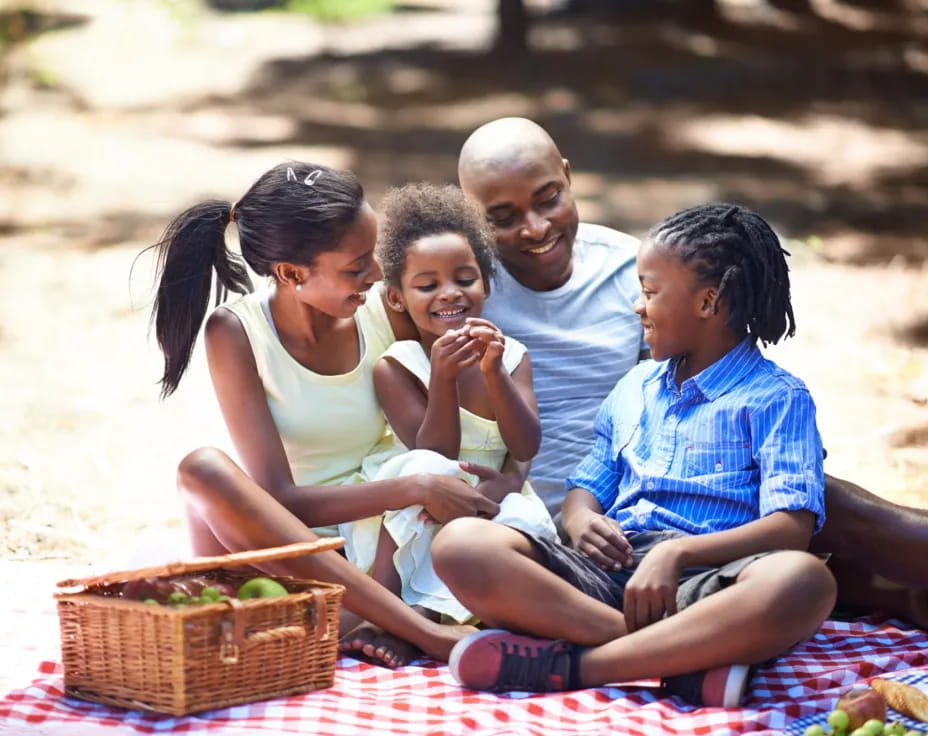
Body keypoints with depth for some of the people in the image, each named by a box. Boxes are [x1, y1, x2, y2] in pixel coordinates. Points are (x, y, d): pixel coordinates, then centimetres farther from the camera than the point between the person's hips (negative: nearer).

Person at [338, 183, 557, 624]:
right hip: (411, 523, -3)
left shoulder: (511, 357, 6)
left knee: (526, 521, -29)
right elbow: (435, 454, -13)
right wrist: (443, 377, -27)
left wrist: (493, 372, -20)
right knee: (424, 469, -33)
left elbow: (525, 450, -7)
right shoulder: (396, 367, -4)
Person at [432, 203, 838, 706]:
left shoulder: (776, 398, 6)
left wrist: (676, 554, -22)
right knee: (460, 542, -21)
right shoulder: (635, 387, 26)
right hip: (609, 567, 5)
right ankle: (685, 660, -33)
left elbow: (792, 528, -7)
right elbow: (588, 486, 28)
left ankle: (566, 664, -35)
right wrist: (580, 520, 1)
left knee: (803, 581, -39)